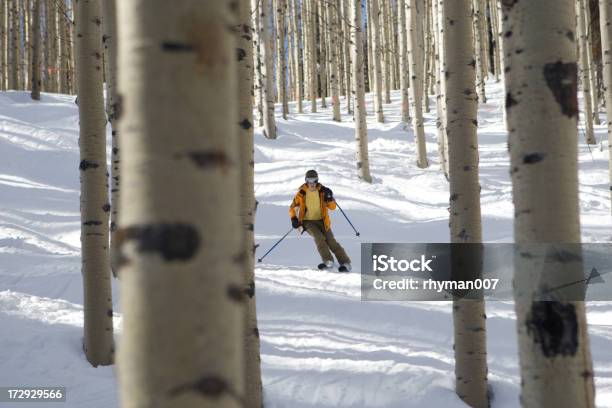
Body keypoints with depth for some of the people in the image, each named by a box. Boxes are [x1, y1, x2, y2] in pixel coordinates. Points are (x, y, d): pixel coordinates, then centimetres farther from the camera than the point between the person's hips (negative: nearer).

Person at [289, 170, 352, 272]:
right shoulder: (301, 193, -5)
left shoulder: (322, 191, -3)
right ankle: (328, 261, -28)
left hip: (321, 220, 1)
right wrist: (294, 219, -11)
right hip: (307, 221, -1)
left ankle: (345, 263, -13)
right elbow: (292, 208, 5)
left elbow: (332, 207, -2)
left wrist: (329, 198, -21)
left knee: (330, 240, -15)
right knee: (318, 237, -28)